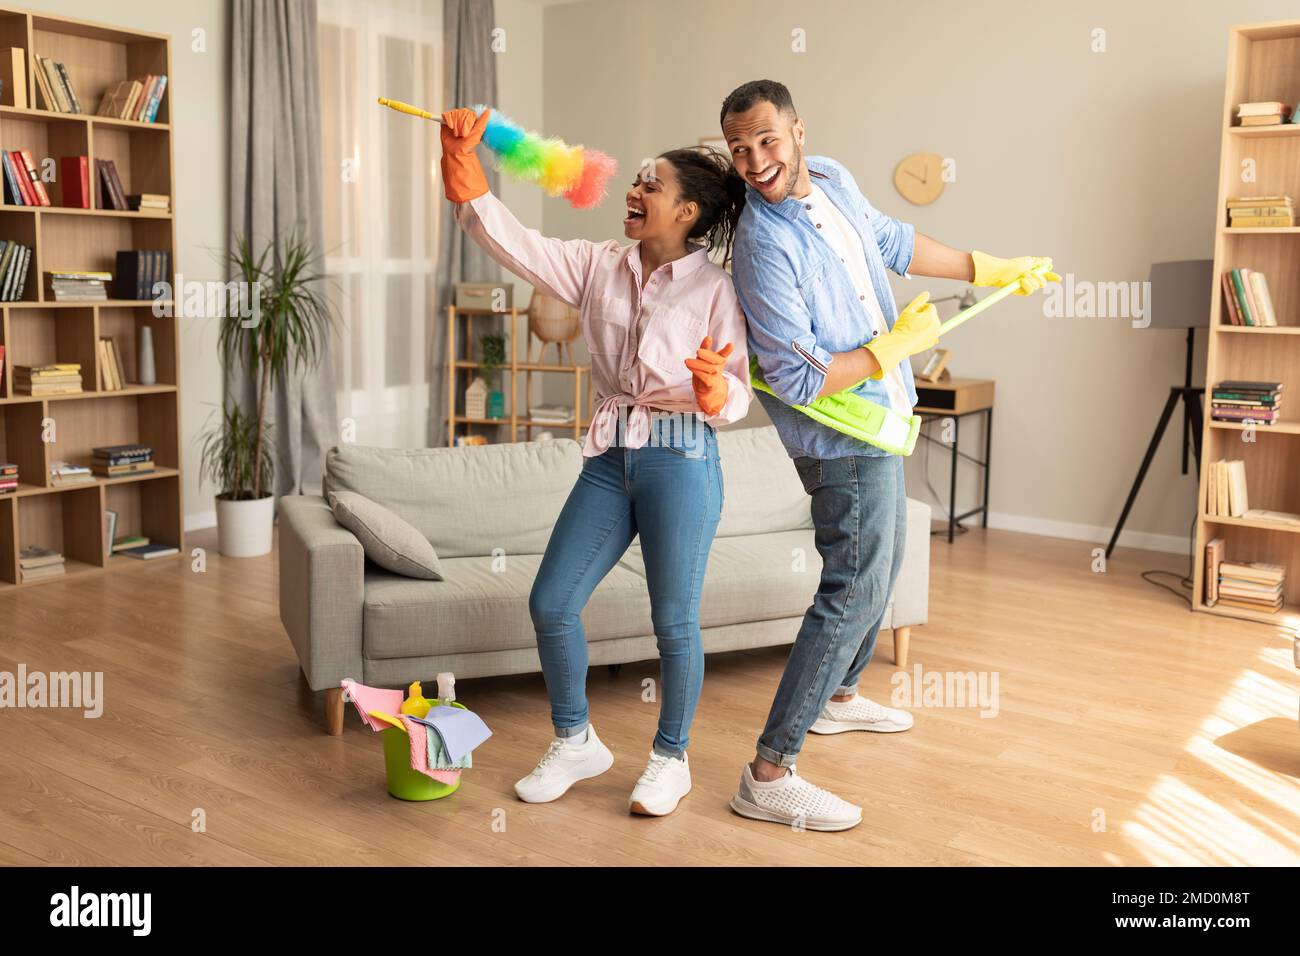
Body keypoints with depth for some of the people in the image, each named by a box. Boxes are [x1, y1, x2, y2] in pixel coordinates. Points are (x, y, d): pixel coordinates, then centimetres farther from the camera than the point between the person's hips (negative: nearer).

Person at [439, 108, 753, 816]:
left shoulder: (714, 288, -6)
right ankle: (575, 743, 27)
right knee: (550, 604, 5)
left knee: (674, 620, 5)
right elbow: (510, 242, -1)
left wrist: (715, 386, -29)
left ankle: (670, 758, 27)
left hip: (681, 459, -5)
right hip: (610, 458, 5)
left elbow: (739, 399, -7)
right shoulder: (599, 266, 6)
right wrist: (465, 169, -11)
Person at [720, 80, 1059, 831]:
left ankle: (839, 695, 45)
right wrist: (901, 342, -18)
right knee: (855, 590, -10)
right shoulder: (765, 246, -26)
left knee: (881, 563, 23)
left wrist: (992, 270, 25)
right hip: (845, 439, -9)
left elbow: (892, 243, 19)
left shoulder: (833, 180, 0)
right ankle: (770, 776, -5)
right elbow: (801, 382, -28)